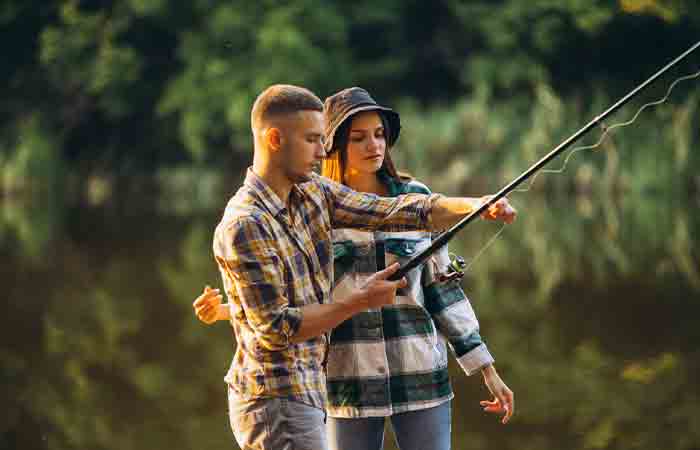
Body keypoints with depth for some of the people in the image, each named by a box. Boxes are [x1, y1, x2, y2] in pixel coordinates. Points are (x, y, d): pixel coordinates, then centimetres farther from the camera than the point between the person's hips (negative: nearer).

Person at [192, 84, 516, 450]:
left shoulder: (312, 192, 8)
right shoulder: (243, 227, -19)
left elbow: (392, 212, 1)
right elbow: (274, 330, -21)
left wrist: (476, 206, -11)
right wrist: (359, 301, -18)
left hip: (306, 394, 9)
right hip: (277, 403, -9)